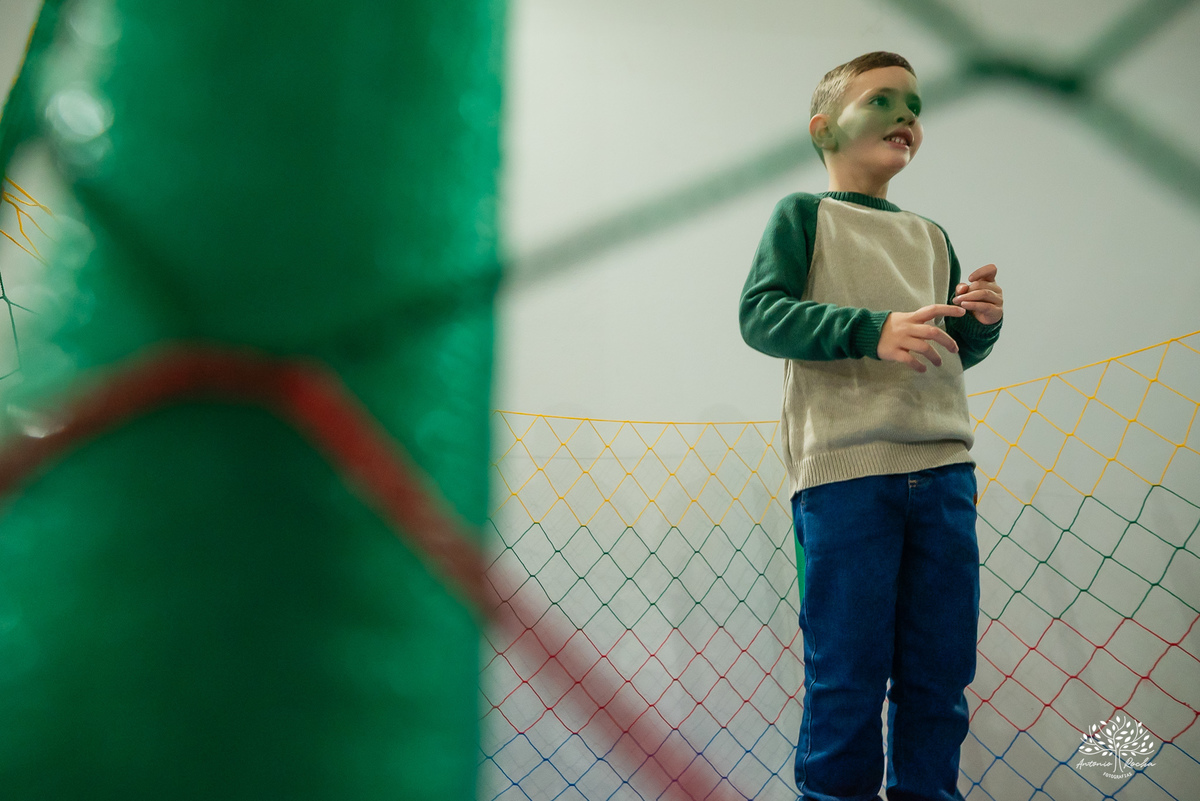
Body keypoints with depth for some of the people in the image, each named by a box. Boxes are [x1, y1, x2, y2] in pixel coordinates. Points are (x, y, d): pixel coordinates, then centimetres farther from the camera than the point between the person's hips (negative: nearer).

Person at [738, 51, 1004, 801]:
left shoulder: (930, 235, 22)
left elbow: (958, 354, 24)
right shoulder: (804, 213, 6)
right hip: (845, 467, -5)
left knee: (942, 670, 9)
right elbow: (760, 314, -8)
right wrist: (873, 329, -20)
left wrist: (982, 322, 1)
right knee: (848, 674, -2)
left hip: (943, 466, 6)